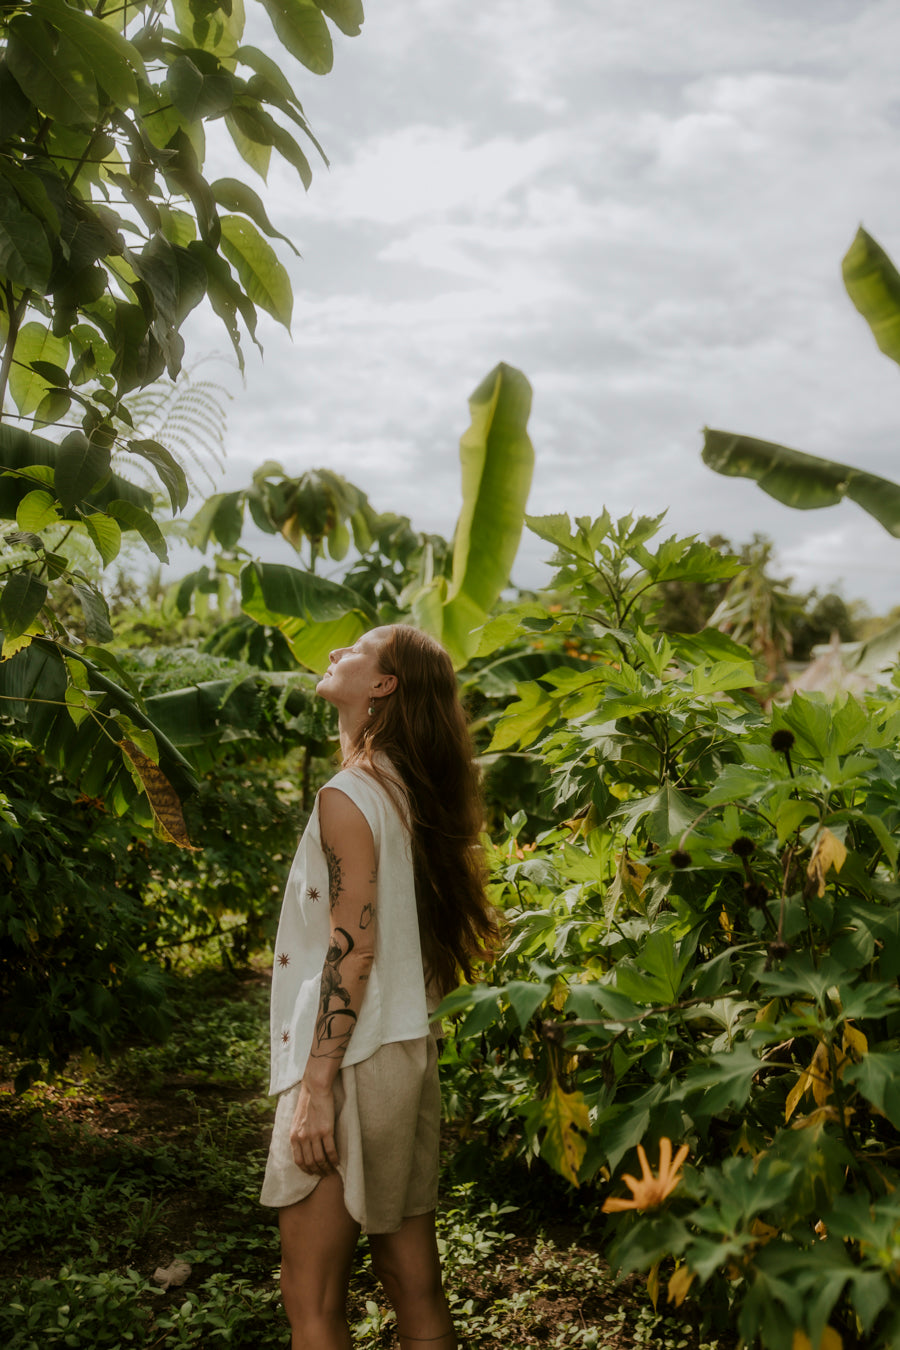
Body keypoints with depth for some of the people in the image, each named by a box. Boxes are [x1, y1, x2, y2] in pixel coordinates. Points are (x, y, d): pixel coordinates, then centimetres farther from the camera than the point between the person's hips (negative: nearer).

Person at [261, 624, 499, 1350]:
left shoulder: (349, 798, -14)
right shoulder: (407, 793, 12)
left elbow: (352, 949, -19)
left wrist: (317, 1086, -18)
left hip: (353, 1064, -9)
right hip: (408, 1054, 9)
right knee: (416, 1287, 13)